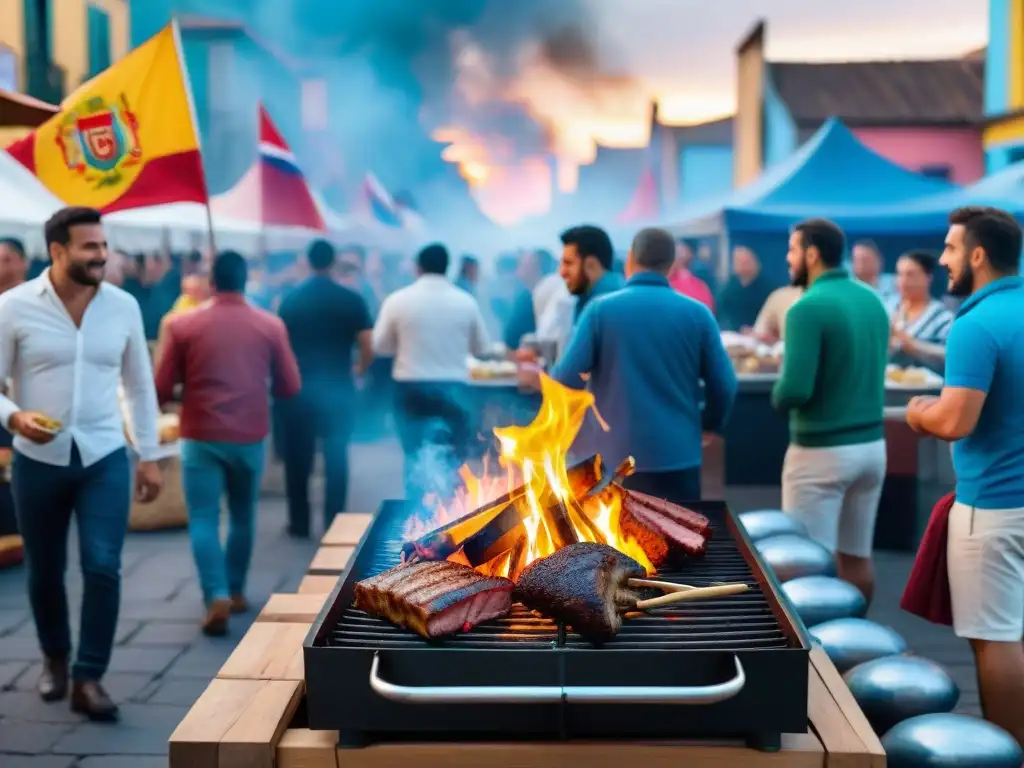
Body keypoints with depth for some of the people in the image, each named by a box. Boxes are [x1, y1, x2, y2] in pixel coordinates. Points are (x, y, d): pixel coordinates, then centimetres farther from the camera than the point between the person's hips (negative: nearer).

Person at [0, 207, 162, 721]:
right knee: (44, 571, 13)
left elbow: (140, 385, 8)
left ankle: (88, 679, 6)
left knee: (103, 568, -8)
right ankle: (54, 658, 38)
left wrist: (149, 456, 7)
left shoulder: (123, 306, 0)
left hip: (105, 458, 1)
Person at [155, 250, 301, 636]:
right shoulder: (271, 325, -1)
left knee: (204, 520, 1)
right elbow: (290, 387, 3)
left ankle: (217, 597, -14)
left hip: (201, 437, -2)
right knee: (243, 516, 19)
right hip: (250, 437, 2)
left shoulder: (183, 324, -5)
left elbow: (162, 389, -4)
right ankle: (236, 590, 28)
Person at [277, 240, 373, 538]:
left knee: (298, 459, 12)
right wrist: (359, 370, 12)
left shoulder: (290, 299, 0)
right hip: (337, 389, -1)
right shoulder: (352, 299, -5)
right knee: (336, 459, 7)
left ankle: (299, 523, 18)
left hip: (299, 389, 1)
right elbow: (368, 348, -8)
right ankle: (333, 524, 7)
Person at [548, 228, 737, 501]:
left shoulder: (601, 309, -4)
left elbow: (567, 379, -9)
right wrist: (708, 425, 20)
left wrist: (549, 377, 15)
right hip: (677, 456, 1)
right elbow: (724, 386, 0)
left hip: (614, 458, -1)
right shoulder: (697, 313, 1)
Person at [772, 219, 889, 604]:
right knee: (856, 555, 16)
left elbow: (795, 391, -23)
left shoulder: (808, 308, -17)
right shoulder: (872, 300, 8)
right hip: (871, 444, 8)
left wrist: (778, 396, -2)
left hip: (821, 451, -7)